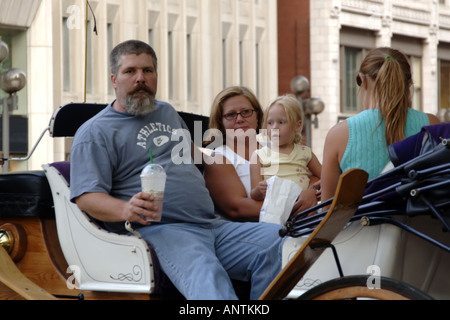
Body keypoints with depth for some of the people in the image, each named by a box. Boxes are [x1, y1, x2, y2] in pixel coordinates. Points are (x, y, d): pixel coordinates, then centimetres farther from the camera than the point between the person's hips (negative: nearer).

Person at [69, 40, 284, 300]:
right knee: (204, 274, -38)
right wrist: (126, 209, -26)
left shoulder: (168, 113, 28)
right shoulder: (95, 132, 6)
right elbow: (86, 196, -5)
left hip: (213, 225, 7)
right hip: (158, 230, -7)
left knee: (278, 243, -18)